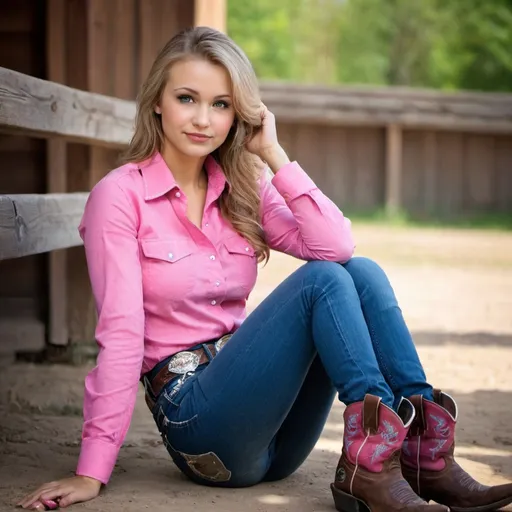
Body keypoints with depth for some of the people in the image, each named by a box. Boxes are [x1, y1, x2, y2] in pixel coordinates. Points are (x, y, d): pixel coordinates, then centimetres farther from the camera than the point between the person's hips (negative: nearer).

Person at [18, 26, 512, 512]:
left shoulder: (242, 188, 10)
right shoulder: (120, 195, -6)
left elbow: (337, 245, -6)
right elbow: (121, 334, -13)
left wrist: (274, 155, -7)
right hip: (195, 413, -6)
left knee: (361, 271, -13)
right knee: (323, 279, -20)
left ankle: (424, 454, -19)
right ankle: (370, 467, -27)